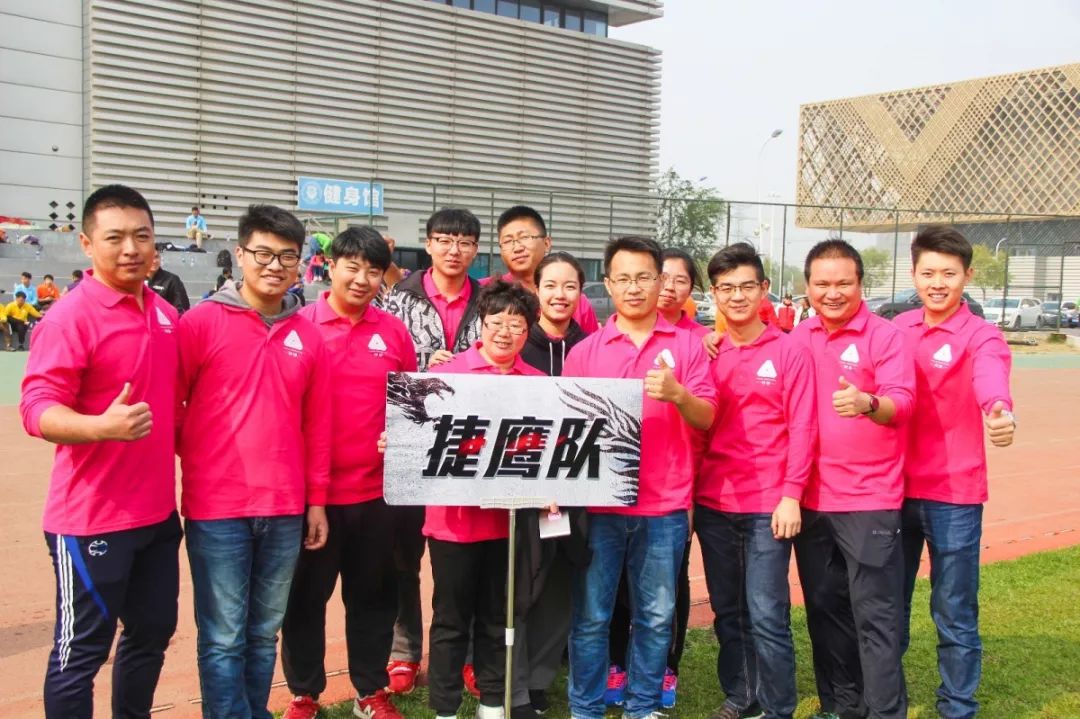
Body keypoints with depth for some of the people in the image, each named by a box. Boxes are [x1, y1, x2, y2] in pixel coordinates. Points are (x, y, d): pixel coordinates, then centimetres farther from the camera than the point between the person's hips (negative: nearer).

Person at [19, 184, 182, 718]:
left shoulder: (166, 315, 8)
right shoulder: (70, 317, -14)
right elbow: (37, 409, -21)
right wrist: (102, 426, -39)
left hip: (159, 512, 7)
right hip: (93, 519, -7)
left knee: (153, 633, 19)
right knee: (81, 652, 4)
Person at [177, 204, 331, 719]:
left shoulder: (307, 335, 8)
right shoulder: (201, 322, -4)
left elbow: (317, 424, 10)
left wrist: (317, 499, 10)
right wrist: (199, 461, 3)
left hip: (286, 508, 4)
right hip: (217, 506, -4)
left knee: (264, 633, 14)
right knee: (224, 638, 1)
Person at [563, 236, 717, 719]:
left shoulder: (686, 344, 4)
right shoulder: (585, 351, 4)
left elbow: (706, 417, -2)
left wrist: (677, 394, -23)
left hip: (664, 505, 0)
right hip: (599, 503, 0)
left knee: (656, 616, 10)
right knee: (591, 616, 6)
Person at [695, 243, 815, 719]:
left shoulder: (788, 352, -2)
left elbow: (802, 428, -5)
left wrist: (791, 495, -11)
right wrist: (688, 493, 2)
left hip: (769, 504, -4)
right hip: (713, 502, 4)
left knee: (766, 614, -3)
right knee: (727, 612, 13)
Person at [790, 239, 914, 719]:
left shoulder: (885, 336, -6)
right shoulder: (798, 339, 7)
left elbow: (903, 404, -17)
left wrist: (867, 403, -38)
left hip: (869, 499, -5)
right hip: (811, 497, 5)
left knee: (875, 615, -1)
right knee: (824, 609, 14)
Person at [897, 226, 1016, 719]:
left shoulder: (981, 336, -10)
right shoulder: (897, 329, 6)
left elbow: (991, 383, -32)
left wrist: (1003, 415, -52)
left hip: (953, 496, -4)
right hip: (896, 489, 4)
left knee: (954, 616, 6)